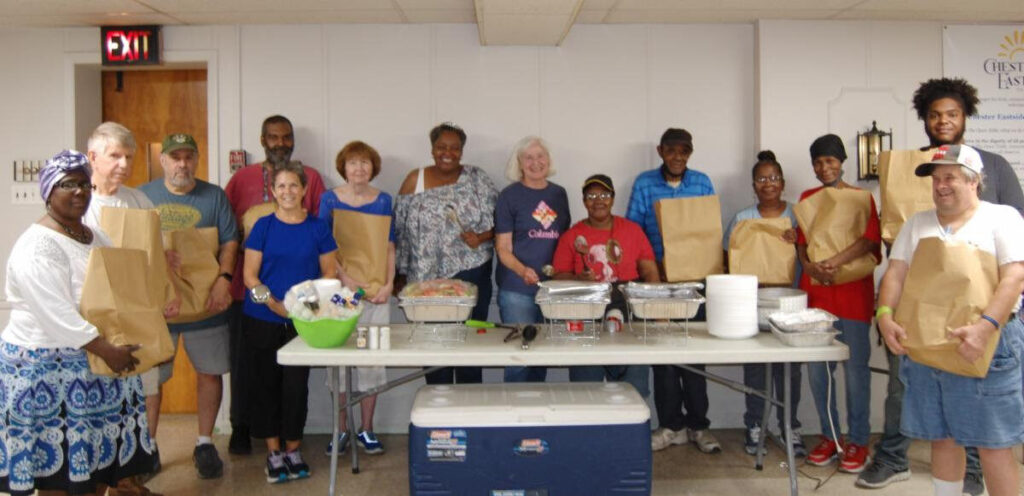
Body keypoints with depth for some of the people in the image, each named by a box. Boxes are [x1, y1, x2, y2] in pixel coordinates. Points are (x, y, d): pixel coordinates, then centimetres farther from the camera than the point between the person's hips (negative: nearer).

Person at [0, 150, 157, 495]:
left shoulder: (94, 236, 11)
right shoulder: (37, 247, -18)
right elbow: (59, 316, -25)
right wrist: (107, 350, -25)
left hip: (96, 363, 9)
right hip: (49, 370, -8)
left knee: (99, 453, 16)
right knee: (57, 460, 2)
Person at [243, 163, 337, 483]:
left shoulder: (318, 228, 1)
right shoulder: (263, 226, -1)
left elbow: (329, 273, 3)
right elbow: (249, 275, -3)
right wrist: (274, 303, -17)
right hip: (261, 320, 0)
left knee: (296, 384, 2)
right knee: (265, 383, 6)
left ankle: (293, 450, 18)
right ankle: (273, 451, 18)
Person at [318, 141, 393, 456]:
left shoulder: (383, 200, 8)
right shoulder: (330, 199, 2)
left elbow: (389, 246, 8)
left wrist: (389, 284, -4)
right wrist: (345, 278, -14)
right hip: (339, 287, -1)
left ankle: (366, 430, 16)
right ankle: (341, 430, 15)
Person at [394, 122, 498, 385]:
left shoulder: (477, 180, 4)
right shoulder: (415, 180, 6)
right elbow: (400, 231, 7)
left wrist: (481, 237, -16)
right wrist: (400, 275, 5)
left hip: (471, 274, -1)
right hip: (427, 277, 1)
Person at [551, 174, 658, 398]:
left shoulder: (632, 230, 13)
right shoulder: (571, 236, 10)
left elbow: (650, 272, 11)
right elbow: (559, 276, 6)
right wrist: (578, 279, -14)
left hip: (630, 307, 1)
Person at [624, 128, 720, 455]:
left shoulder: (702, 183, 7)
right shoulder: (644, 184, 4)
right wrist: (652, 264, -11)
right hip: (658, 280, 0)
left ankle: (698, 425, 13)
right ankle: (671, 425, 13)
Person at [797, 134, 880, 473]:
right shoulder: (808, 198, 14)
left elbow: (871, 238, -10)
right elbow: (801, 240, 10)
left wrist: (835, 262, -24)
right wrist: (808, 264, -11)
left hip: (853, 291, -3)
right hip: (816, 289, 3)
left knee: (856, 367, 0)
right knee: (817, 367, 4)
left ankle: (858, 441, 12)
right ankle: (829, 436, 18)